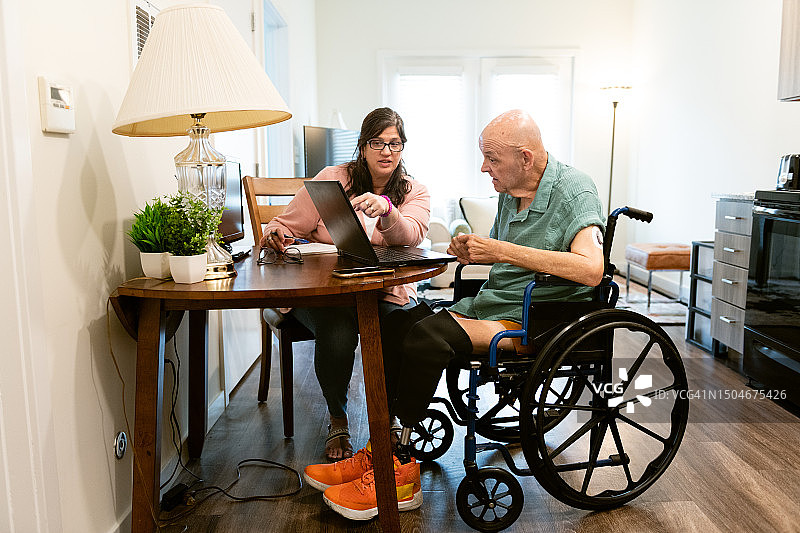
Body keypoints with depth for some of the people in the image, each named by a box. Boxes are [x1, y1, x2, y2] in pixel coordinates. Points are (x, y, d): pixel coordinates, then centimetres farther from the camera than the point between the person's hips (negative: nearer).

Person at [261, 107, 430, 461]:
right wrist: (275, 234, -15)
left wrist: (385, 210, -33)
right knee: (337, 335, -33)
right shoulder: (333, 179, 8)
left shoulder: (415, 192, 10)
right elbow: (287, 225, 9)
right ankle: (337, 419, -1)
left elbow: (410, 236, -13)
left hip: (386, 291, 1)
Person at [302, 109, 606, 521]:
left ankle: (398, 474, -16)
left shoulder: (573, 189, -13)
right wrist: (473, 251, 2)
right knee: (393, 324, -9)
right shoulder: (510, 190, 13)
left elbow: (591, 269, -29)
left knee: (426, 334, -28)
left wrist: (504, 251, -25)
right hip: (490, 303, 9)